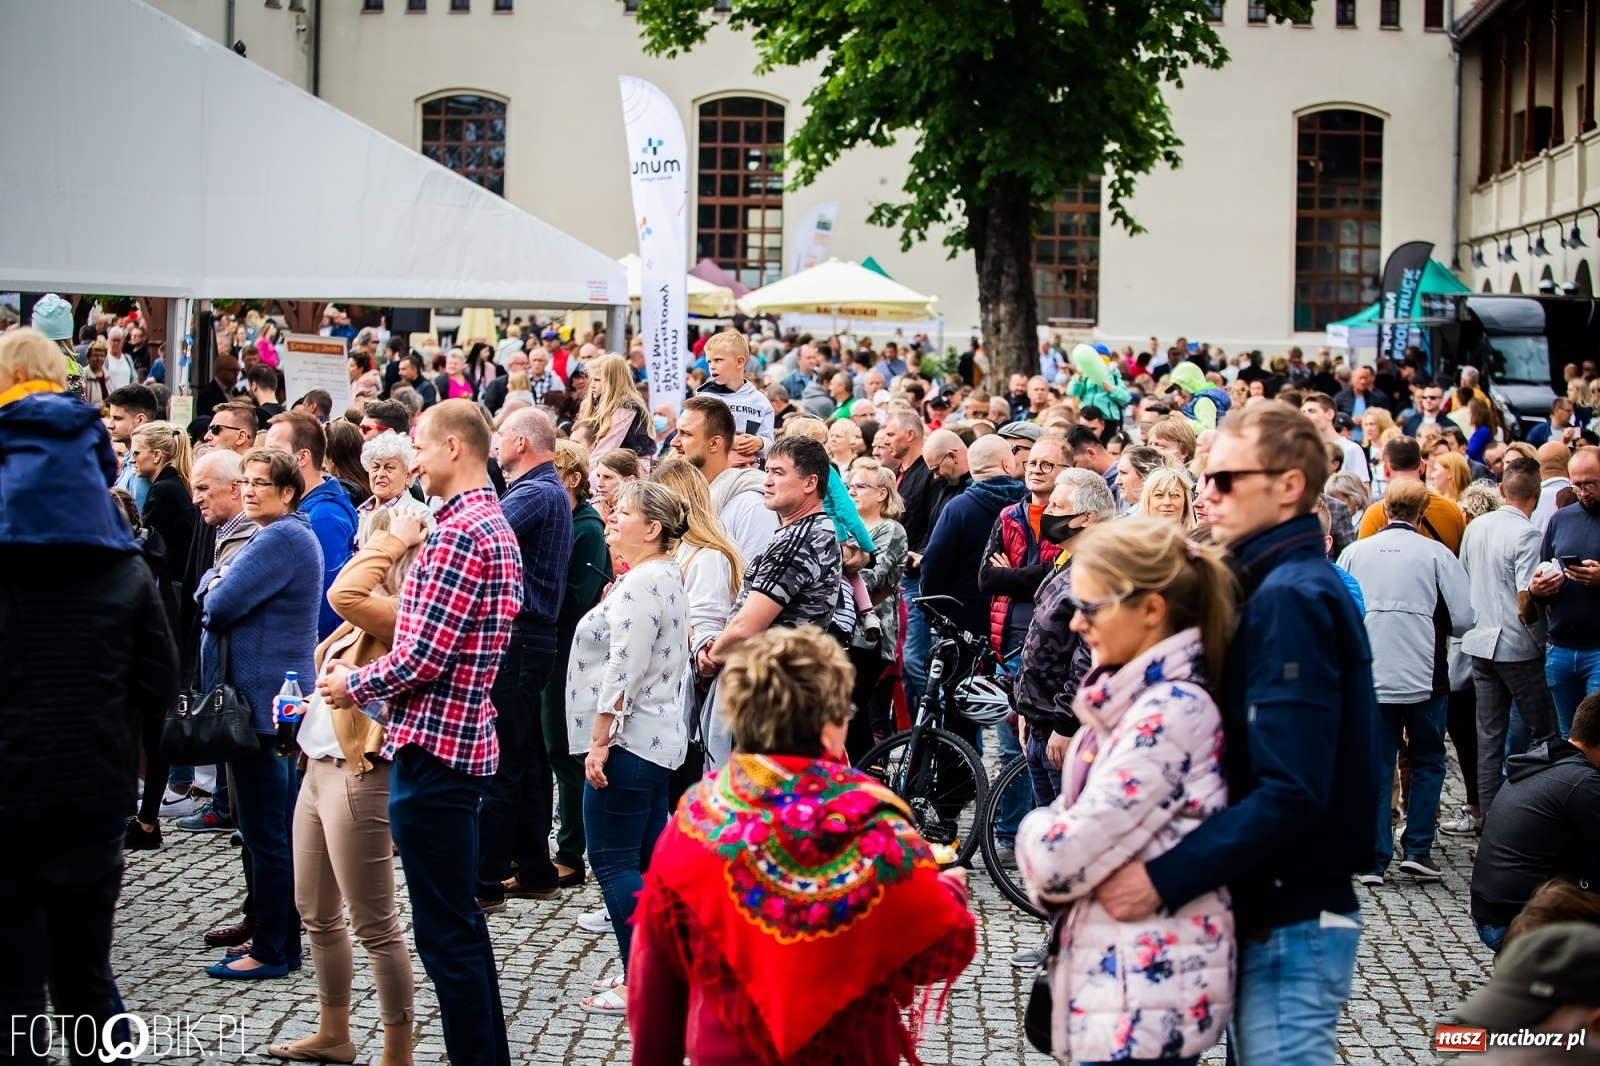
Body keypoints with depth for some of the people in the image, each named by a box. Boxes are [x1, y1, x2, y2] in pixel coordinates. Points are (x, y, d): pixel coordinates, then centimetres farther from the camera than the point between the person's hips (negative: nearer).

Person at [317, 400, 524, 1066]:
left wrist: (354, 686, -4)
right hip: (464, 739, 10)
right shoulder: (494, 525, 15)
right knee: (459, 920, 17)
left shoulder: (459, 534, -17)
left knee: (444, 932, -4)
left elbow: (422, 658, -20)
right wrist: (369, 678, 12)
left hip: (433, 744, -10)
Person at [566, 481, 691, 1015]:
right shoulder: (666, 577, 15)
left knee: (612, 860, -6)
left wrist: (599, 741, -20)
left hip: (627, 743, -11)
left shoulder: (641, 583, -18)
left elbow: (624, 671, -23)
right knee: (647, 860, 13)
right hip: (658, 739, 11)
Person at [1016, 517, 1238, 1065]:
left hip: (1143, 998, -9)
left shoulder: (1169, 713, -18)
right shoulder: (1132, 700, 10)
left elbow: (1061, 858, -21)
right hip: (1114, 975, 9)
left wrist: (1034, 833, -1)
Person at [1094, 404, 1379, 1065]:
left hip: (1291, 925, -10)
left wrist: (1164, 879, -29)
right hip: (1268, 910, 10)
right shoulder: (1284, 583, 13)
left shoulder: (1290, 596, -17)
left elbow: (1291, 791, -26)